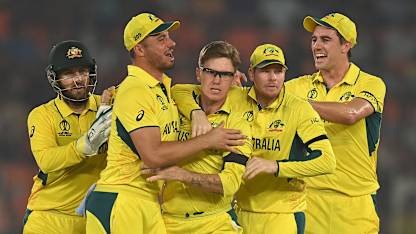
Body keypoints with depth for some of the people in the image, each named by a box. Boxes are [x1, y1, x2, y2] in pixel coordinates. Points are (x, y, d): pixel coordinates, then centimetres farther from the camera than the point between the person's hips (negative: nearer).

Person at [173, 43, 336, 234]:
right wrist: (197, 113, -19)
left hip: (283, 215, -3)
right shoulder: (236, 100, -1)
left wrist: (275, 166, -28)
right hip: (242, 211, 3)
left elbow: (327, 161, -19)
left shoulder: (300, 110, -10)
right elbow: (181, 91, 3)